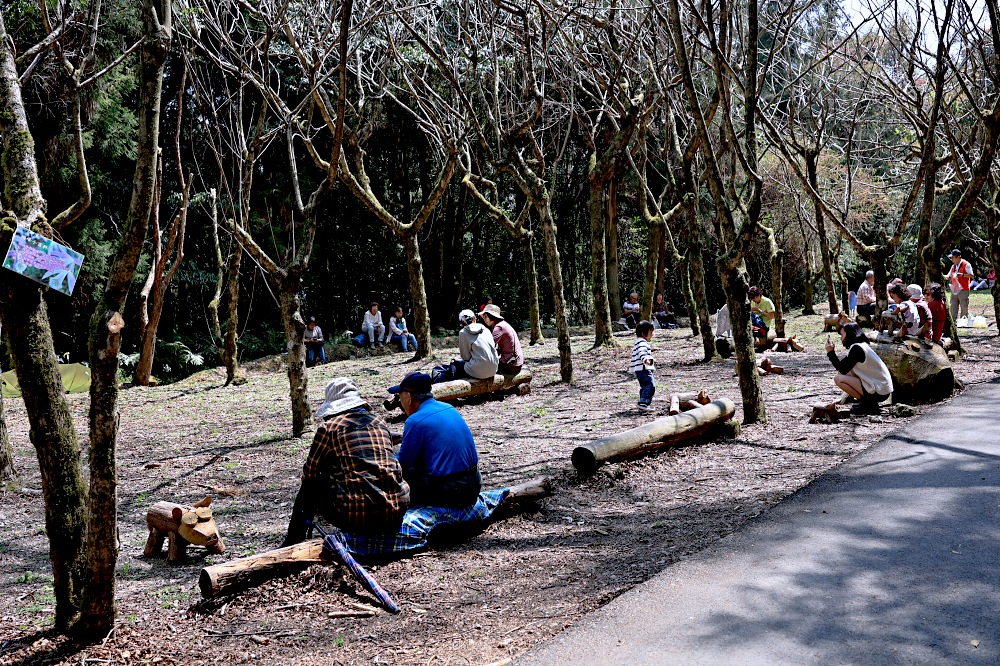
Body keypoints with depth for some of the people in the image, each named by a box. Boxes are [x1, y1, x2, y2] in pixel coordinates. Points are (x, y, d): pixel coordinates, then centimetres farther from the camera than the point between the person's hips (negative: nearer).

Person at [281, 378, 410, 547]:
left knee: (310, 486, 21)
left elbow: (309, 474, 12)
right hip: (396, 513, 4)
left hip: (356, 517, -4)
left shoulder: (329, 427, 2)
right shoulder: (380, 423, 15)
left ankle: (292, 543, 28)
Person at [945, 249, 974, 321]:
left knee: (964, 308, -1)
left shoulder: (966, 264, -7)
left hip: (963, 290, -7)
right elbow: (949, 276, 19)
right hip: (954, 290, 7)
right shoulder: (953, 266, 15)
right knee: (953, 309, 9)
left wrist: (962, 274, -24)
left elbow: (972, 276, -13)